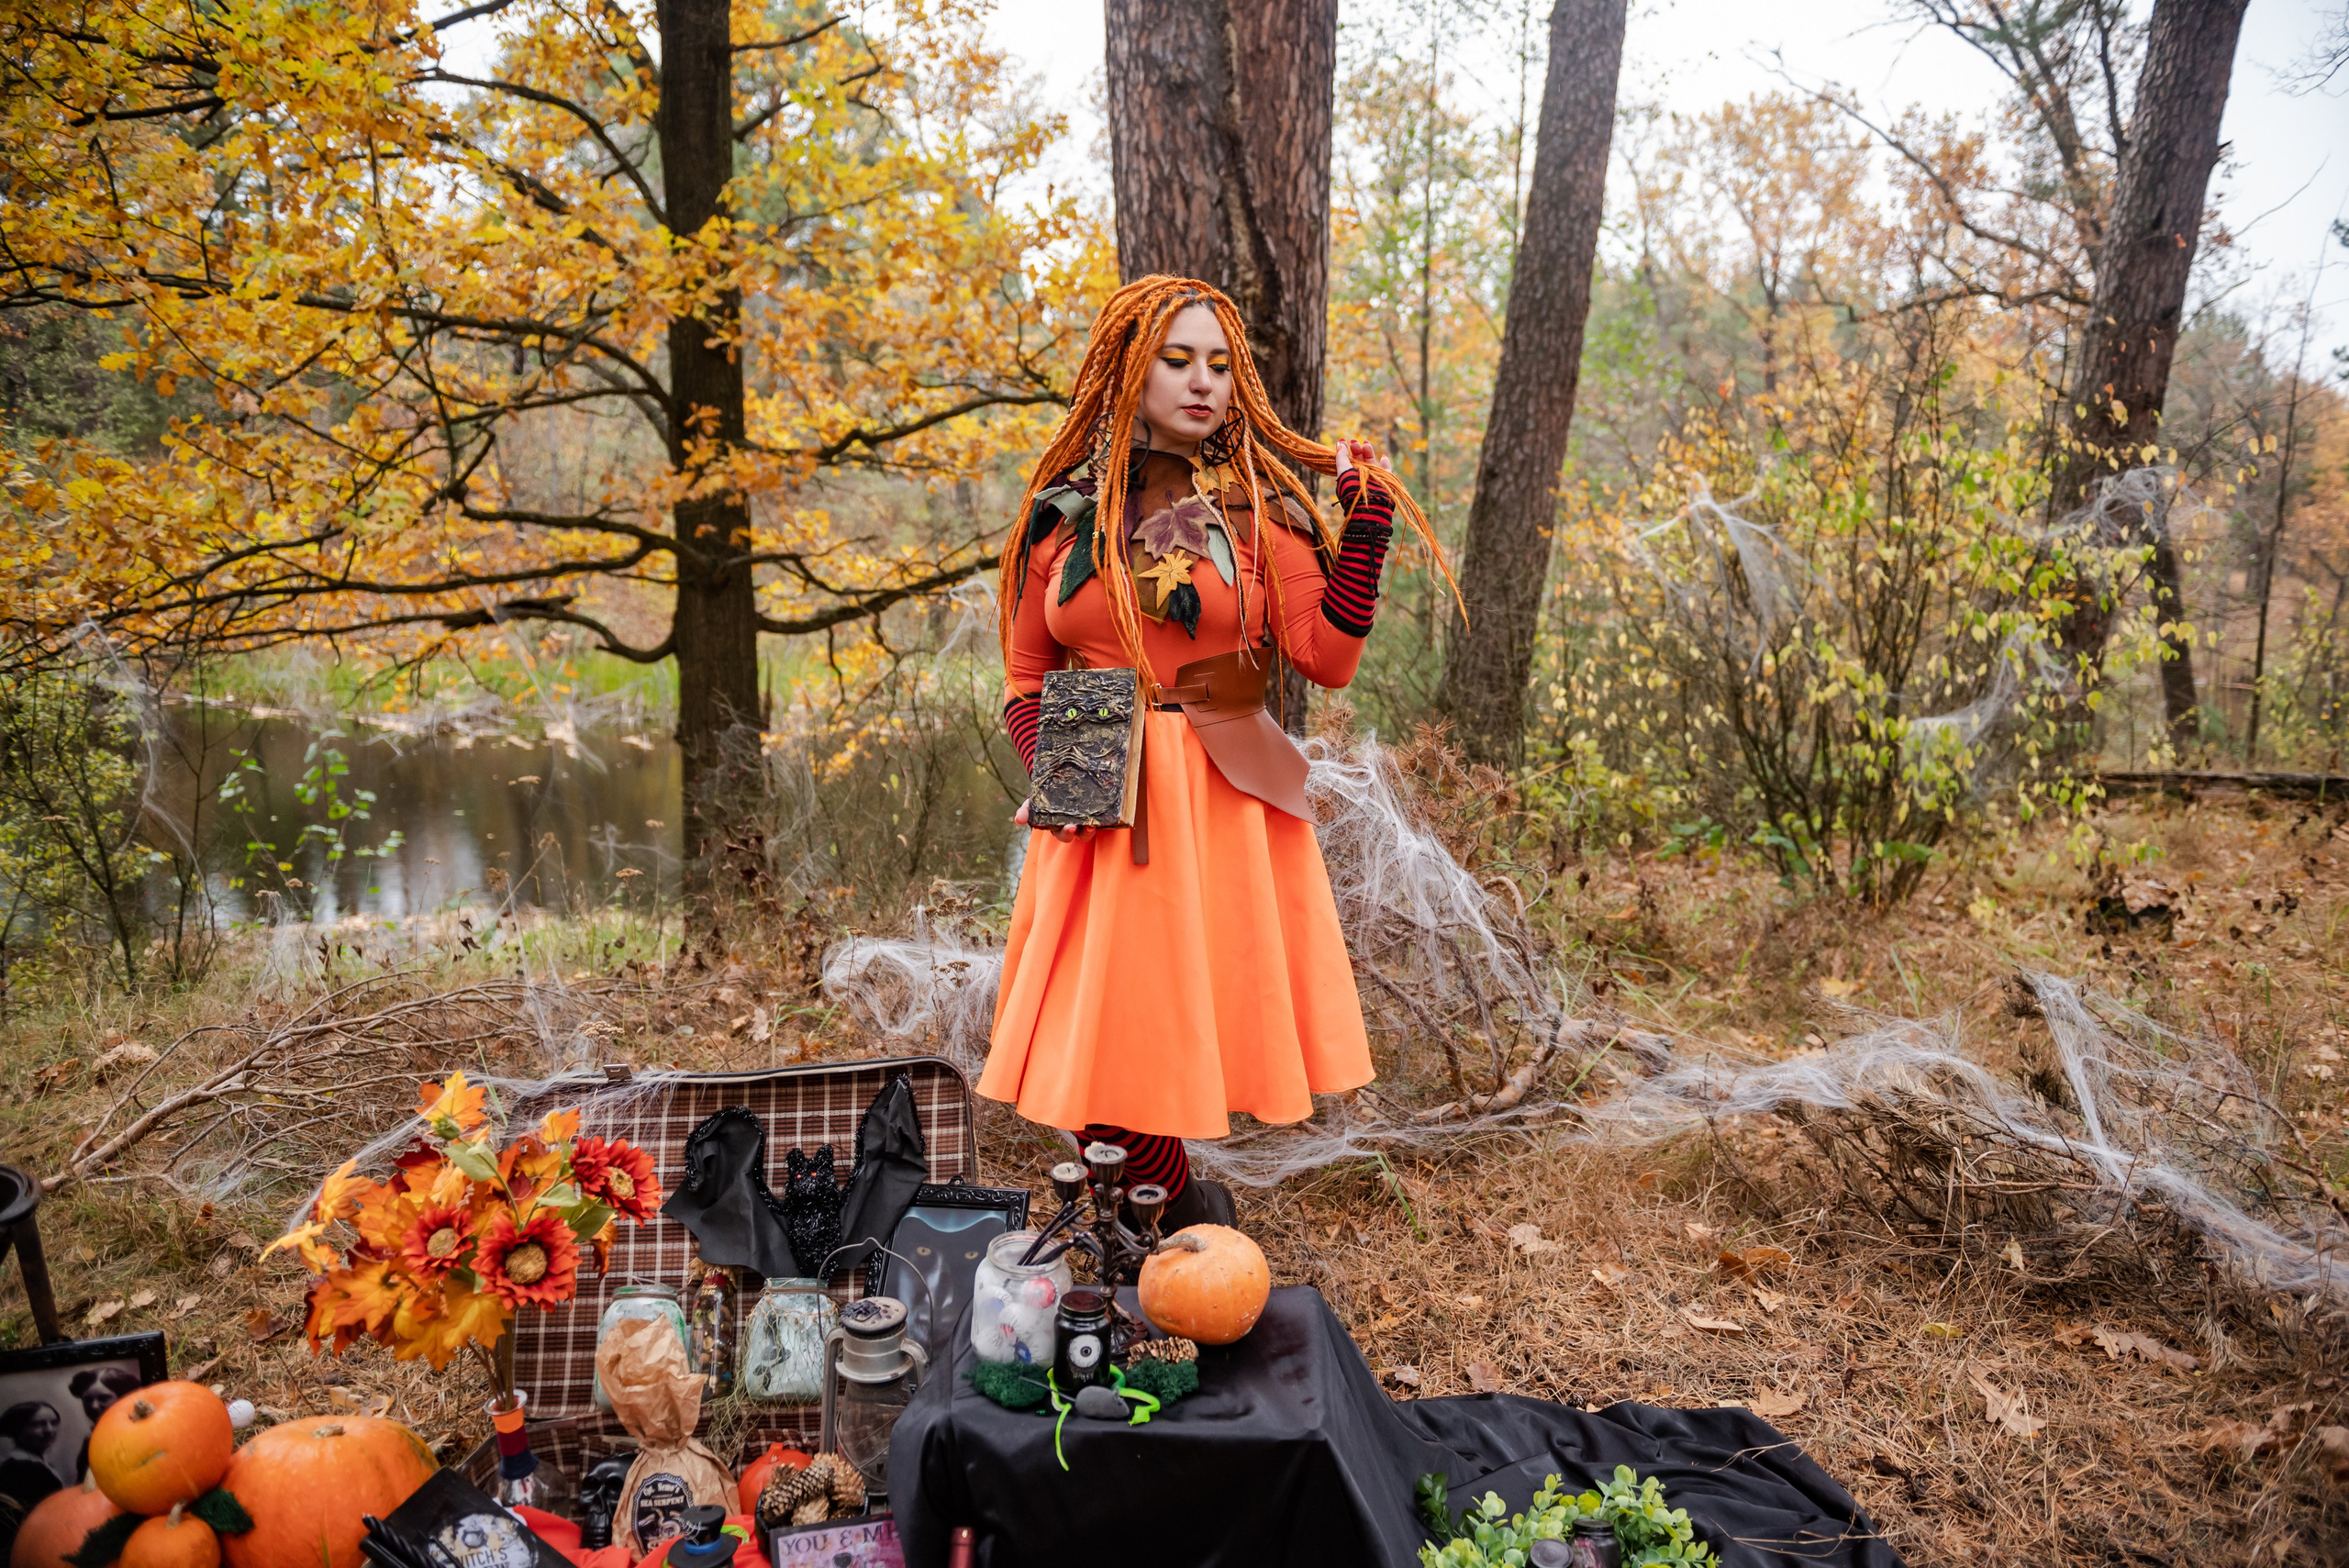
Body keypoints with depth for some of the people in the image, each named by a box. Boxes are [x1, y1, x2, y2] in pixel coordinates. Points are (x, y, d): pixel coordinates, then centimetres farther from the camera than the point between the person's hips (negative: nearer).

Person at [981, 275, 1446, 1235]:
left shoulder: (1260, 503, 4)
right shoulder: (1064, 511, 8)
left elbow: (1327, 657, -5)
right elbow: (1025, 677, 14)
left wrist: (1367, 516, -8)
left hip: (1228, 805, -1)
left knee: (1207, 1033, 2)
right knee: (1097, 1049, 2)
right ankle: (1184, 1209, 24)